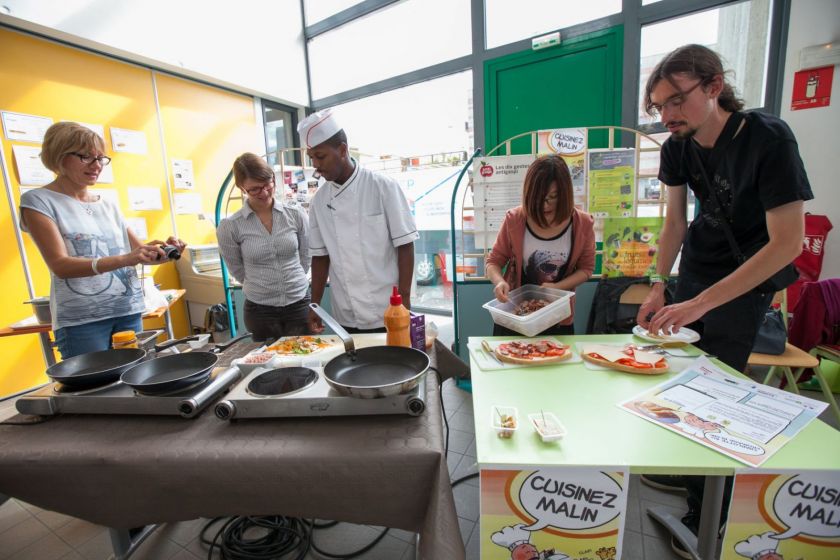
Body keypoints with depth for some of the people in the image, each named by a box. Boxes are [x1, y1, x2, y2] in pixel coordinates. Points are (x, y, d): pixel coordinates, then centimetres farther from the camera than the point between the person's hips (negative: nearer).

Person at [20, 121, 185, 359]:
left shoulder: (108, 206, 13)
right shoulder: (38, 201, -1)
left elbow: (138, 250, 15)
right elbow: (60, 265, -13)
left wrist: (162, 249, -9)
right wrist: (124, 259, -29)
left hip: (129, 311, 4)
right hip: (81, 320, -4)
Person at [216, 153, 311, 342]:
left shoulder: (296, 214, -5)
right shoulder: (229, 227, -8)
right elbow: (238, 270, 5)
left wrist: (291, 282, 10)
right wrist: (261, 287, 11)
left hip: (299, 303, 1)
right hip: (260, 309, -1)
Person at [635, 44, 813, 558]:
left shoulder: (769, 138, -24)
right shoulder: (678, 148, -8)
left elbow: (788, 242, -26)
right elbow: (675, 221, 0)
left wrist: (700, 304, -33)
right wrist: (659, 285, -7)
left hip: (747, 281, -5)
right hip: (696, 270, 5)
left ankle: (706, 518, 18)